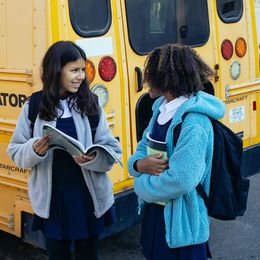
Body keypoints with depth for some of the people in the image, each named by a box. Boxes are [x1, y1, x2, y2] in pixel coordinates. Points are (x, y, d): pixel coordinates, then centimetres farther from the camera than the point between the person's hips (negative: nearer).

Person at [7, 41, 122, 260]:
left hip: (89, 196, 0)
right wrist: (35, 150, -20)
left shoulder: (91, 104, -4)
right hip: (52, 199, 0)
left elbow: (113, 151, -4)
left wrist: (93, 158, -24)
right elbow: (16, 152, 0)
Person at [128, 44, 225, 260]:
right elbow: (143, 148, 11)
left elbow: (180, 181, -29)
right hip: (154, 212, 8)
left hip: (180, 223, -8)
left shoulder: (193, 124, -25)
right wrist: (139, 164, -13)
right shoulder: (161, 107, 3)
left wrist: (141, 185, -13)